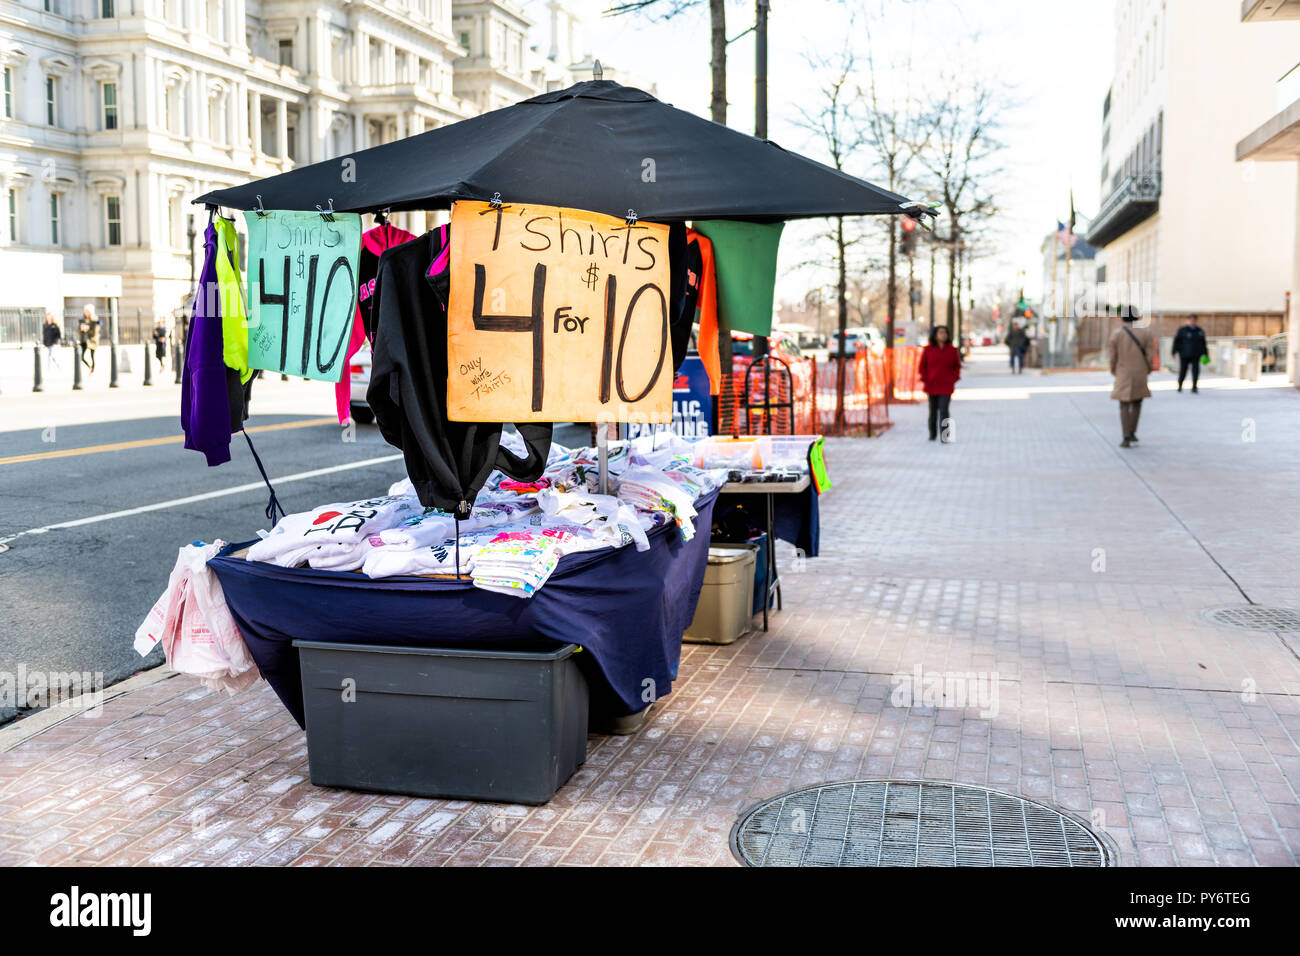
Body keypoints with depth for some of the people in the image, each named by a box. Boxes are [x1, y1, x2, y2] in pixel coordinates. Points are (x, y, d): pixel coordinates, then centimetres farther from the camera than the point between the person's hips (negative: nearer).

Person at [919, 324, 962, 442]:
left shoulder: (952, 350, 2)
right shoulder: (928, 349, 0)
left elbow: (957, 365, 12)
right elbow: (922, 366, 7)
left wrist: (954, 378, 1)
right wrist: (925, 380, -1)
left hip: (946, 386, -1)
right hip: (931, 386, 1)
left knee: (944, 410, -12)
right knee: (933, 410, 12)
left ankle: (945, 437, -13)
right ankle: (932, 434, 29)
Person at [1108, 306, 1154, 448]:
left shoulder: (1116, 333, -6)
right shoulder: (1145, 332, -4)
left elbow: (1112, 355, -5)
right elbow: (1150, 353, -5)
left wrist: (1113, 371, 11)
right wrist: (1148, 369, 11)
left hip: (1123, 374, -1)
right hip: (1140, 374, 1)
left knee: (1124, 406, 3)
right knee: (1137, 403, 19)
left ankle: (1126, 438, -7)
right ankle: (1132, 432, 14)